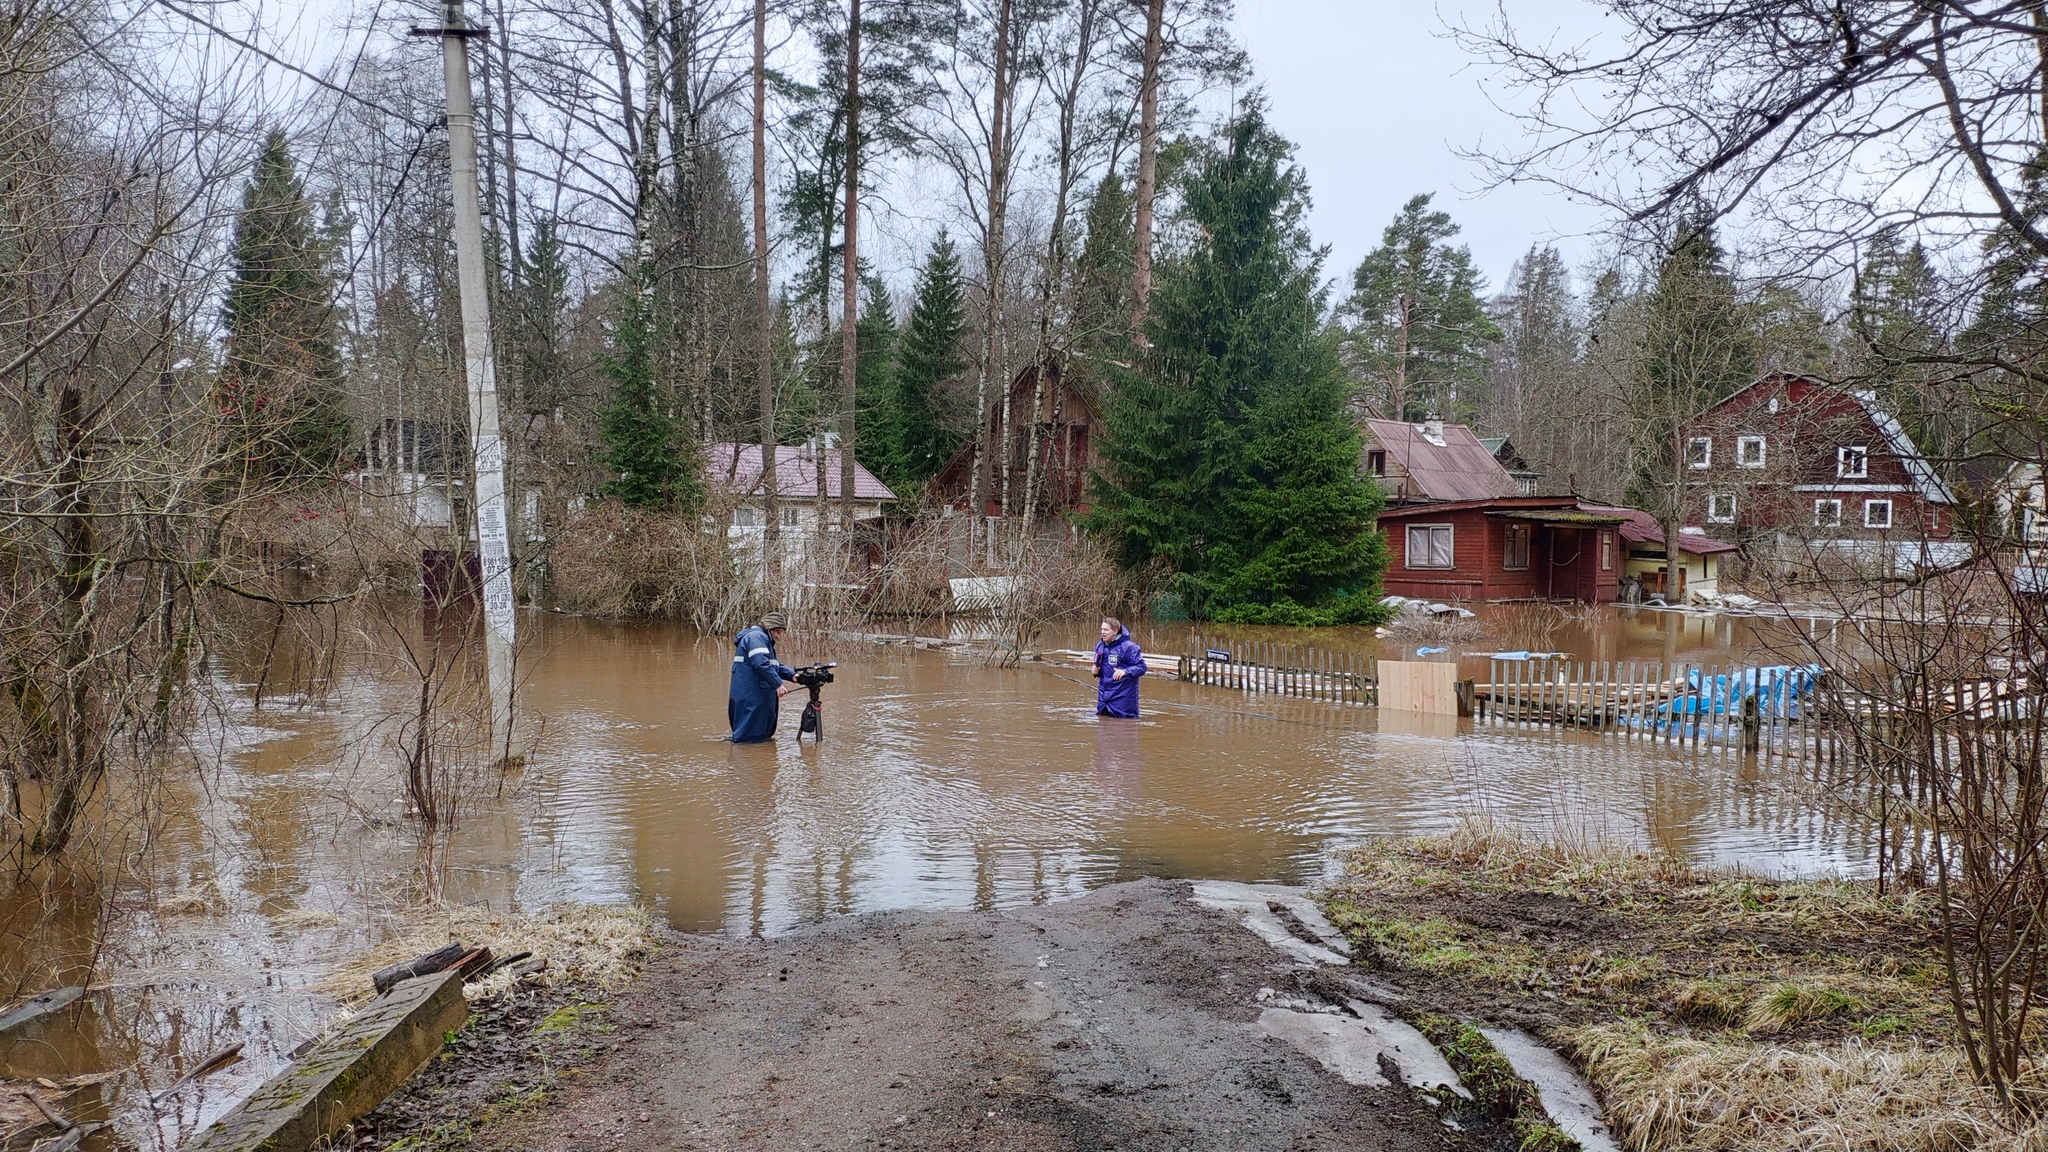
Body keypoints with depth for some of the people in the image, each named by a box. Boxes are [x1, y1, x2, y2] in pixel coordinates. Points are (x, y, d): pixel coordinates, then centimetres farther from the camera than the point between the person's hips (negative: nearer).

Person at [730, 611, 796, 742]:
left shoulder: (764, 638, 23)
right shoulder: (756, 636, -13)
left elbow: (776, 664, 23)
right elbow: (761, 663, -26)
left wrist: (793, 674, 6)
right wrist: (778, 684, -25)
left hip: (760, 695, 11)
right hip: (749, 696, -11)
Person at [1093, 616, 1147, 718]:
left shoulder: (1128, 647, -14)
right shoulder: (1100, 645, 10)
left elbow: (1142, 667, -15)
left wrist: (1125, 672, -31)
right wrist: (1096, 671, 1)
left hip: (1122, 697, -7)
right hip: (1103, 694, 7)